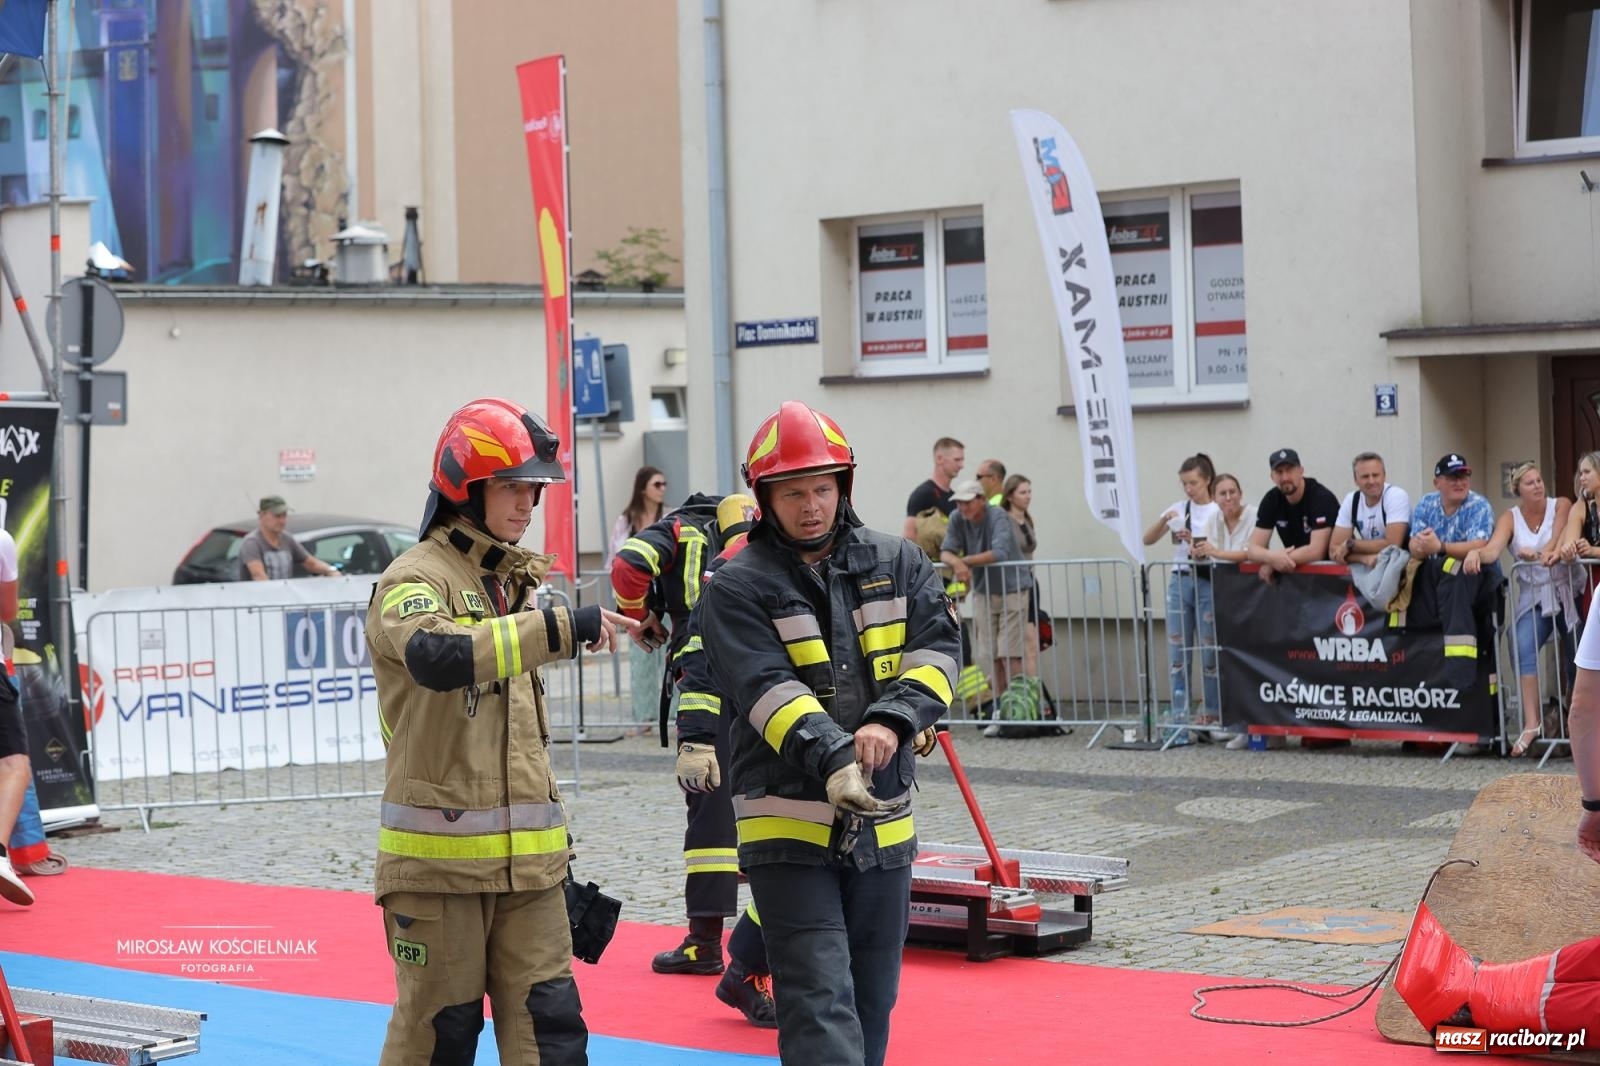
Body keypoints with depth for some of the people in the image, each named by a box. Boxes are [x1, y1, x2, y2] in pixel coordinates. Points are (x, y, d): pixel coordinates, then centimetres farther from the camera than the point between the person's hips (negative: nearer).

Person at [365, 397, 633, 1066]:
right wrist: (560, 627, -37)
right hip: (441, 854, -7)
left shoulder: (515, 581, 16)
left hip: (527, 856, 7)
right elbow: (435, 657, -33)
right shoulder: (415, 579, -9)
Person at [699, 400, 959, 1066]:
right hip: (788, 825, -5)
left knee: (871, 1004, 14)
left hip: (883, 823, 5)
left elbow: (935, 652, -3)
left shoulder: (898, 564, 7)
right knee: (821, 1004, -12)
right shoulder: (737, 588, -5)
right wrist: (832, 759, -32)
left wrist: (891, 722, -22)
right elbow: (768, 691, -17)